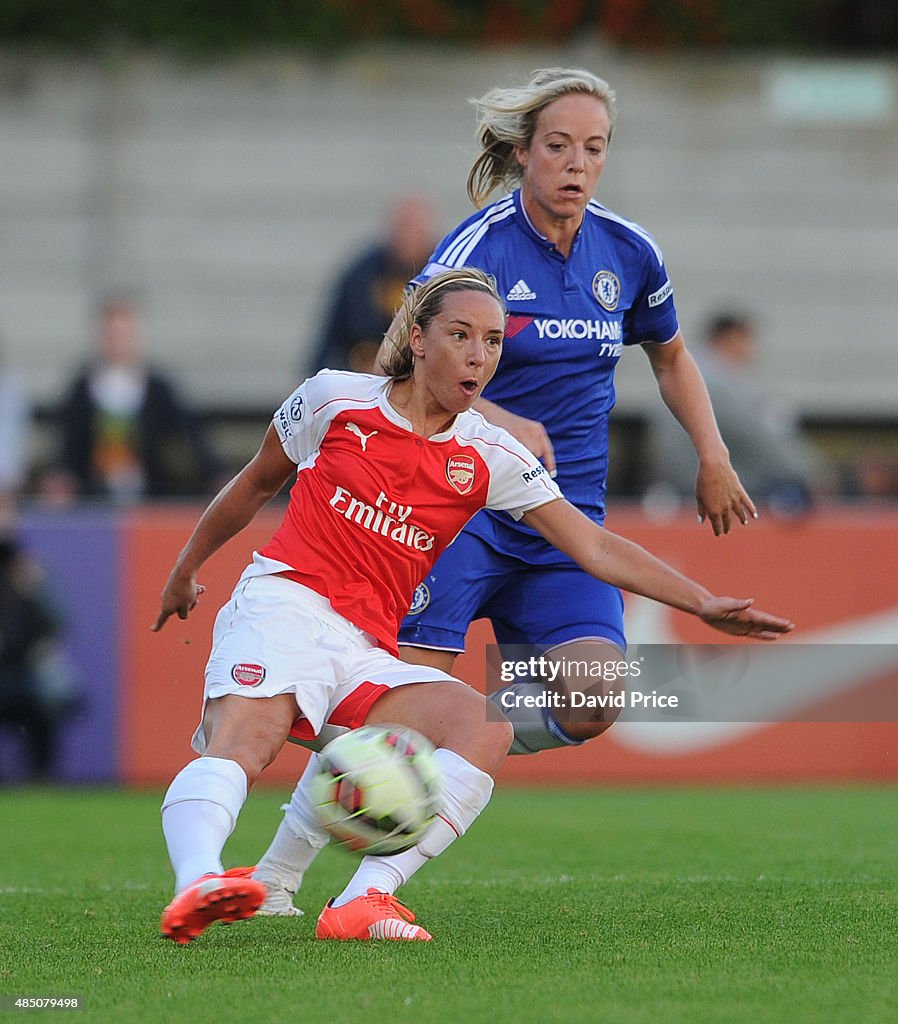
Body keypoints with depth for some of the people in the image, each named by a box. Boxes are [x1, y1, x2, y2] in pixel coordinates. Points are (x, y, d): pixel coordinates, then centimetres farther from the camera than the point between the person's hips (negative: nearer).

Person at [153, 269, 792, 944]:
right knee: (242, 743, -35)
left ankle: (363, 900, -35)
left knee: (486, 730, -25)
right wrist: (186, 569, 32)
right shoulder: (335, 400, 5)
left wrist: (702, 603, 0)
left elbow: (594, 547, 9)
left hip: (368, 653, 4)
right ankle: (197, 884, -59)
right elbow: (257, 481, 22)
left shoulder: (490, 458, 10)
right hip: (283, 604, -4)